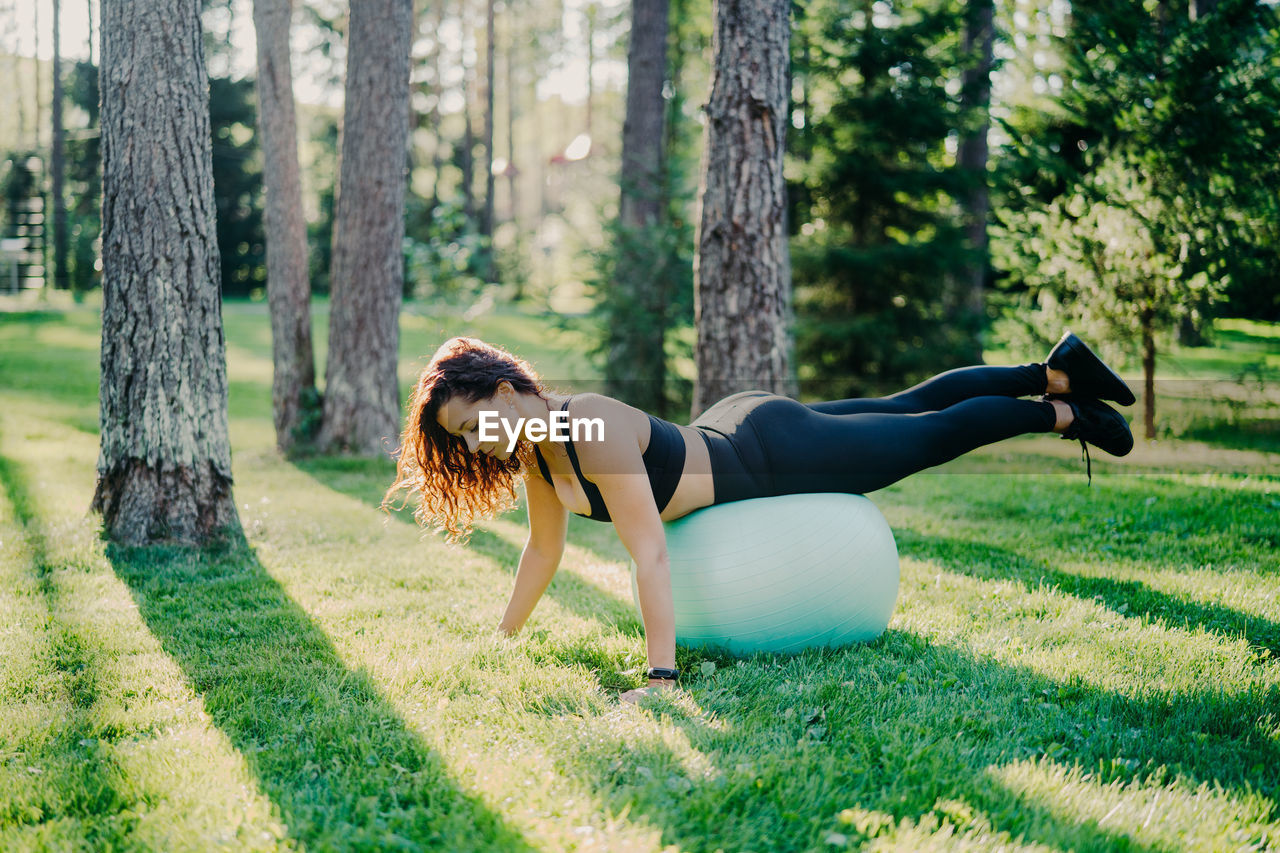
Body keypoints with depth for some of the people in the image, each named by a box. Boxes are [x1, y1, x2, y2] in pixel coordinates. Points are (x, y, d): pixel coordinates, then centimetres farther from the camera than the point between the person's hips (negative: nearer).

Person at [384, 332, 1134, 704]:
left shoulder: (593, 432, -37)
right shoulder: (532, 448, -11)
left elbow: (650, 552, -42)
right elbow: (544, 551, 3)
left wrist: (662, 677, -46)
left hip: (777, 453, -8)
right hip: (728, 433, 8)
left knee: (936, 435, 11)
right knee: (903, 411, 23)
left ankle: (1065, 414, 34)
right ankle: (1055, 372, 41)